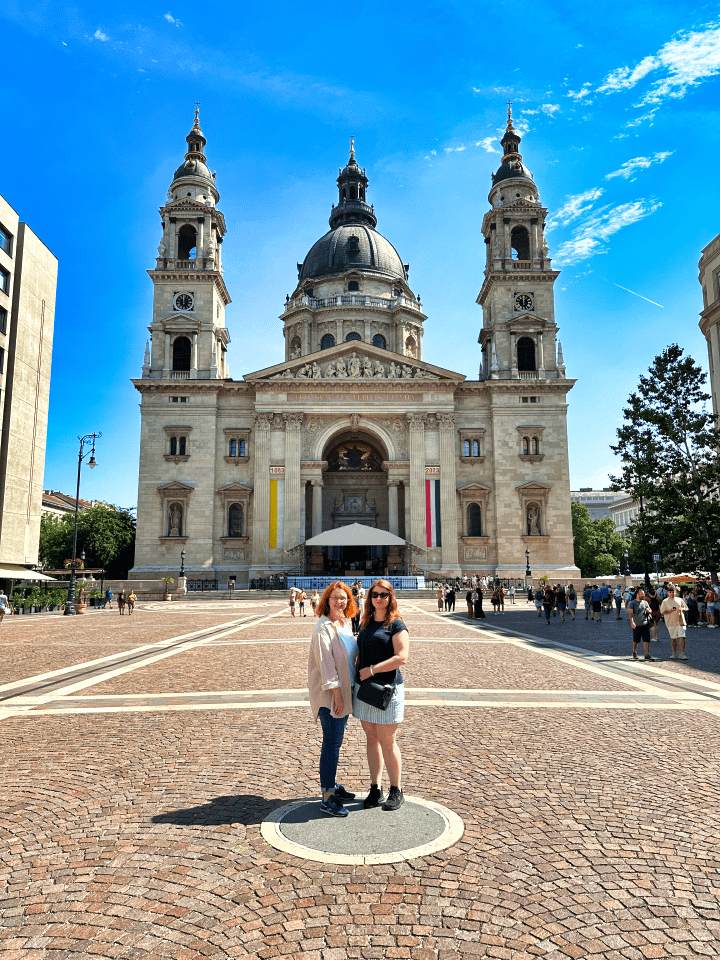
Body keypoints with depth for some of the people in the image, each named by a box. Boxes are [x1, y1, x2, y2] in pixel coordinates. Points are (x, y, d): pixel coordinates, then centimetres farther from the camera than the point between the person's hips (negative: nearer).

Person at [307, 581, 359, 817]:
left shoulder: (346, 623, 10)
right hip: (329, 693, -8)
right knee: (332, 743, -4)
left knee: (335, 741, 18)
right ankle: (327, 797, 3)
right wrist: (336, 692, -20)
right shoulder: (324, 628, -16)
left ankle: (332, 785, 31)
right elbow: (326, 662, -19)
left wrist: (344, 692, 17)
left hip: (344, 690, 8)